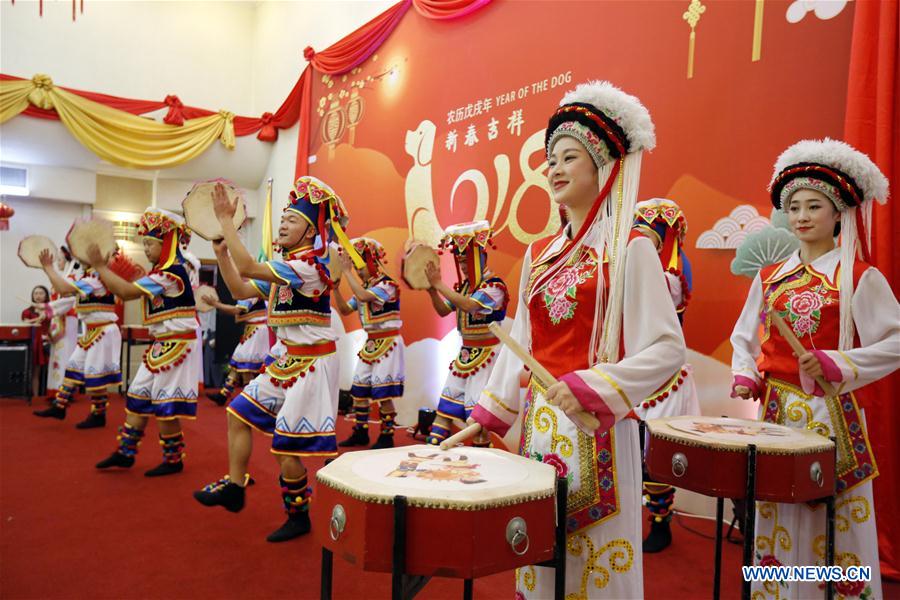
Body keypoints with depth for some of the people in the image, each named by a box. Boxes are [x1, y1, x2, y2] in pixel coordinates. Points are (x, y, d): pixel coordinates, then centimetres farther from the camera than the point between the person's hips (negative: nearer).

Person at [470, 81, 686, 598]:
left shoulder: (629, 249, -8)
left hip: (596, 426, -5)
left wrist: (592, 387, -23)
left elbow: (667, 348, -13)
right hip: (539, 419, 6)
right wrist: (488, 416, 14)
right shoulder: (538, 255, 10)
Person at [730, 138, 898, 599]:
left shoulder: (859, 278, -6)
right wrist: (745, 376, -2)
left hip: (830, 413, -4)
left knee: (830, 526, 3)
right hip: (776, 409, 5)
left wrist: (837, 364, -21)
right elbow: (744, 337, 14)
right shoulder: (770, 277, 8)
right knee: (775, 522, 15)